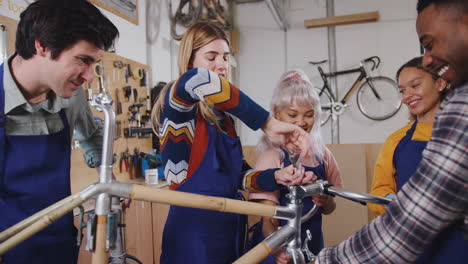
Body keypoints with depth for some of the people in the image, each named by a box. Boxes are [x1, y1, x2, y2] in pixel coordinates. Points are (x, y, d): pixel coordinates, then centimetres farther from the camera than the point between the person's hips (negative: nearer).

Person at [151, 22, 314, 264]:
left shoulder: (220, 115, 14)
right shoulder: (177, 103, -9)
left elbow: (238, 175, 8)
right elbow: (196, 80, -34)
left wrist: (276, 177, -10)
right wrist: (267, 124, -34)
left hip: (229, 230, 8)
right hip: (194, 231, -7)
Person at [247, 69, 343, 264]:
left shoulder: (323, 155, -1)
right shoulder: (272, 155, -15)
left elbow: (329, 210, 8)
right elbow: (268, 221, -19)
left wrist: (326, 201, -13)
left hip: (313, 243, 5)